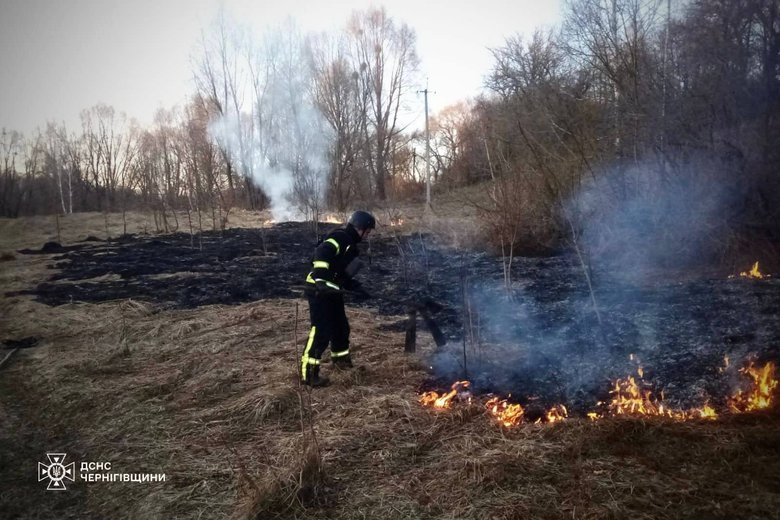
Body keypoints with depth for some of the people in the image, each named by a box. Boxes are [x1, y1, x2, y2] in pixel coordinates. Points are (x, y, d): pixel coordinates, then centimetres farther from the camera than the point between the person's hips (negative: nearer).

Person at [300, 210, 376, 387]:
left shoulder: (350, 244, 18)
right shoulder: (340, 238, -14)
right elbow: (322, 252, -32)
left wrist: (357, 287, 16)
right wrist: (320, 277, -40)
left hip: (332, 292, 10)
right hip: (319, 291, -10)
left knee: (341, 327, 19)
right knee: (321, 331, -12)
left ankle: (341, 360, 39)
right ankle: (308, 372, -6)